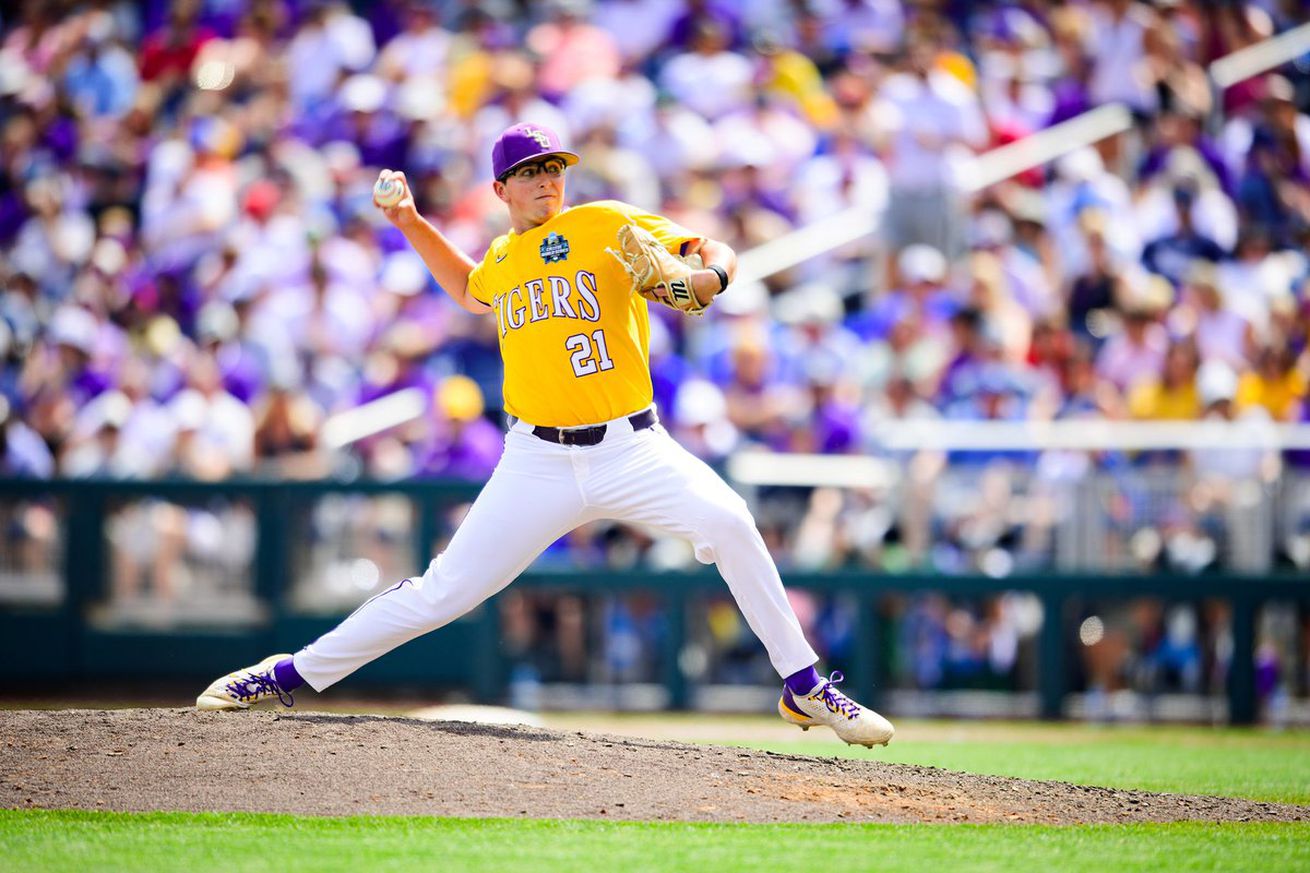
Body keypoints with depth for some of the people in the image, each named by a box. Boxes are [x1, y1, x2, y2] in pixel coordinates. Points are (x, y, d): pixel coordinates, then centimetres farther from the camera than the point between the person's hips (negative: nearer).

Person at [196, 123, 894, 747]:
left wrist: (708, 277, -27)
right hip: (538, 461, 3)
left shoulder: (606, 225, 0)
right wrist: (410, 224, 29)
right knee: (443, 593, -3)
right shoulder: (503, 257, 14)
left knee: (726, 521, -28)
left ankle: (804, 689, -17)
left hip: (630, 450, -2)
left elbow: (714, 253, -4)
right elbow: (470, 292, 39)